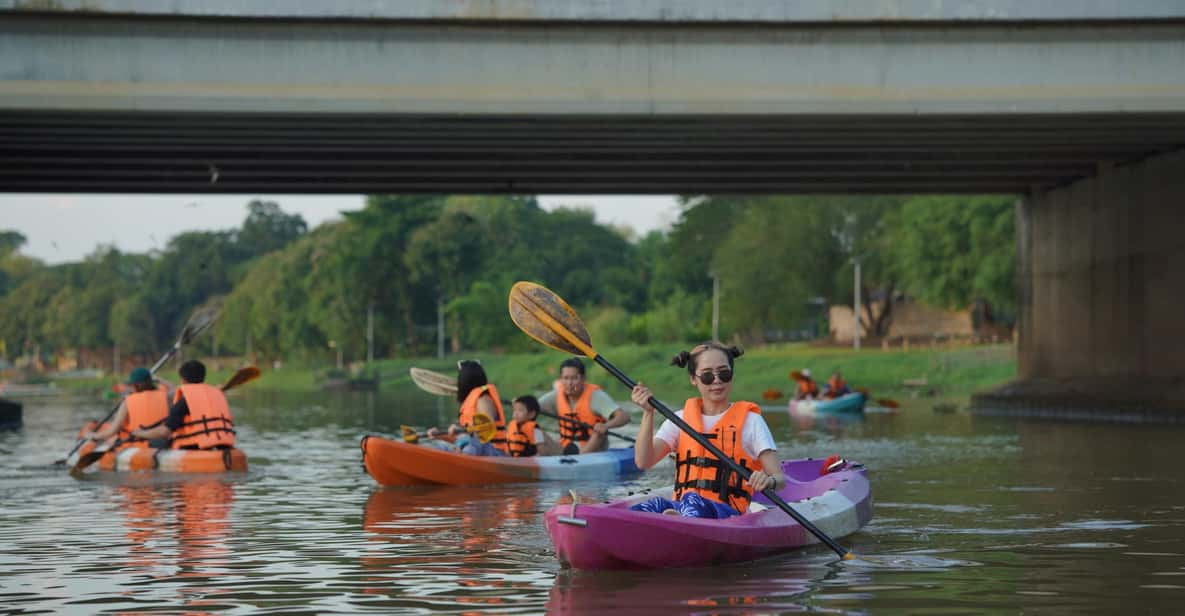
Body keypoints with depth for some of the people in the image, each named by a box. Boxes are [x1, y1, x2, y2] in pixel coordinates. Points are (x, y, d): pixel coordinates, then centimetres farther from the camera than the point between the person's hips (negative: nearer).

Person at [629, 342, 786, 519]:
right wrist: (648, 413, -2)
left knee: (692, 500, -38)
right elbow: (643, 462, 7)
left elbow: (780, 478, 4)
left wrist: (769, 481, -20)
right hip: (680, 507, 3)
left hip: (726, 513, -3)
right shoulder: (681, 419, 19)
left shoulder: (749, 421, 11)